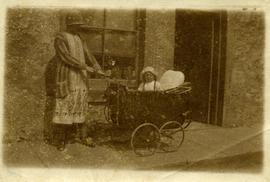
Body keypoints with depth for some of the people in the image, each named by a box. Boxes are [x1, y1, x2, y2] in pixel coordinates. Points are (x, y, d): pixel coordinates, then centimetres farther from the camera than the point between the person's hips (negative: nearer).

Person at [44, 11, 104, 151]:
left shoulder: (80, 39, 14)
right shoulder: (60, 38, -7)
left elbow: (88, 55, 9)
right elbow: (65, 56, -17)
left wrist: (98, 68, -7)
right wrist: (84, 66, -23)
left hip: (80, 79, 7)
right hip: (65, 78, -6)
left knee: (79, 107, 9)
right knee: (63, 107, -4)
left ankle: (81, 135, 17)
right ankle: (60, 139, 4)